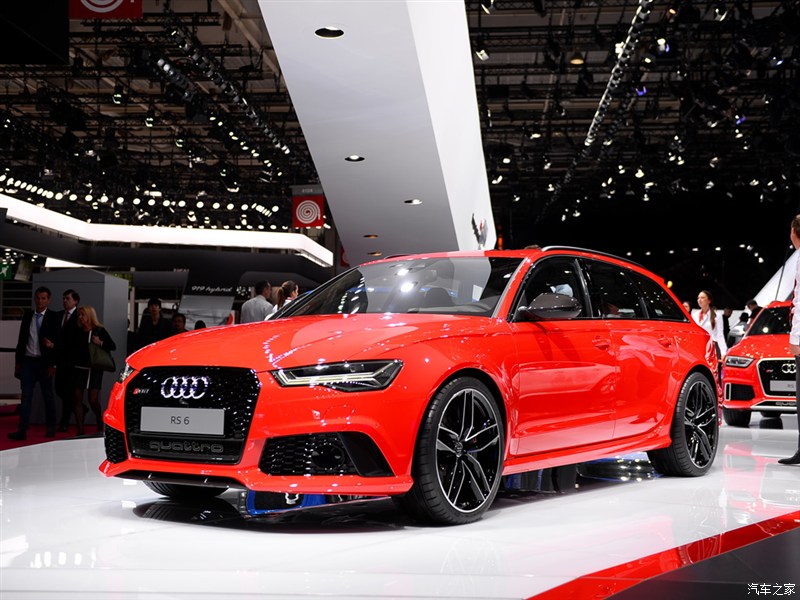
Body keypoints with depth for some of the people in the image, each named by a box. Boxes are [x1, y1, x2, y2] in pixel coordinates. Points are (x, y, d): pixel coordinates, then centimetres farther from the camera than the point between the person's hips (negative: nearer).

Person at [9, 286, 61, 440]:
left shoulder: (53, 317, -4)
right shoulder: (27, 315, 8)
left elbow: (58, 341, -7)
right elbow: (21, 339, 11)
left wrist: (53, 364, -14)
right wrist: (18, 362, 7)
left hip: (44, 362, -3)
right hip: (28, 361, 3)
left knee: (48, 395, 9)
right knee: (26, 395, -2)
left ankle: (51, 427, 20)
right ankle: (22, 430, -6)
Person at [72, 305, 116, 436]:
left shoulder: (99, 330, -1)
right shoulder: (78, 331, 8)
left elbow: (113, 346, -1)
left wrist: (101, 343, -16)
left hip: (95, 370, -3)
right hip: (79, 368, 3)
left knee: (93, 400, -7)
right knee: (77, 399, -2)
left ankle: (100, 424, 21)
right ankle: (80, 430, 5)